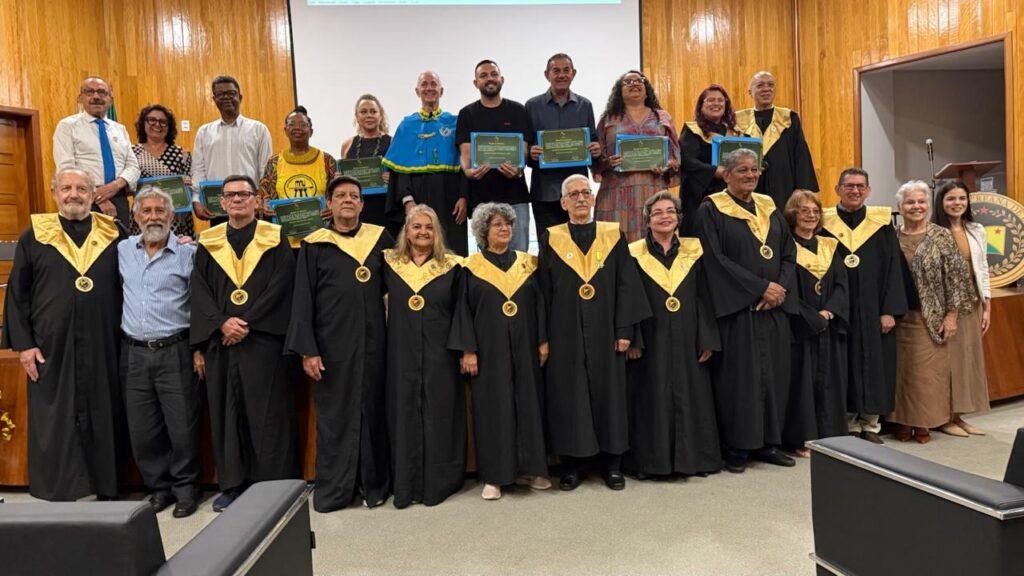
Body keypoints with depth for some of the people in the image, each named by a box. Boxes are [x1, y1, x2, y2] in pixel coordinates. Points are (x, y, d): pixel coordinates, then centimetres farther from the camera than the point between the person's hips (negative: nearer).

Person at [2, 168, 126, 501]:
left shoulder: (113, 235, 6)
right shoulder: (35, 236, 4)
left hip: (102, 349, 1)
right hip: (51, 349, 0)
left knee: (104, 420, 8)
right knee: (54, 425, 6)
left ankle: (107, 491, 19)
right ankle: (56, 494, 17)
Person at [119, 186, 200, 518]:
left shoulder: (188, 254, -3)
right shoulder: (123, 251, 9)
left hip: (174, 352, -4)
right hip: (134, 353, 4)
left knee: (182, 425, 1)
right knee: (142, 429, 10)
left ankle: (185, 488, 17)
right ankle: (158, 487, 25)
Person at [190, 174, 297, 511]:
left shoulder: (275, 240, 4)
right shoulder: (208, 244, 12)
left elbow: (280, 287, -6)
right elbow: (199, 292, 4)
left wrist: (247, 322, -14)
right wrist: (222, 323, -13)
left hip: (265, 342, -3)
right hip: (220, 343, 3)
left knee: (268, 416, 0)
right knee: (225, 414, 7)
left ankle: (273, 486, 9)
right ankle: (231, 484, 18)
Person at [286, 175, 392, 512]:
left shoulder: (380, 238, 8)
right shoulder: (314, 245, 2)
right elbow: (303, 299, -1)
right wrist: (307, 349, -8)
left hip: (372, 342, 2)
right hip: (331, 343, -1)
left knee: (373, 412, 7)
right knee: (333, 415, 5)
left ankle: (374, 484, 19)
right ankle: (331, 490, 17)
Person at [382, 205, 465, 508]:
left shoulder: (451, 267, 3)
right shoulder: (389, 264, 6)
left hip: (439, 355, -1)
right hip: (402, 355, 1)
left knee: (438, 417, 4)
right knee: (404, 416, 6)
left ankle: (438, 481, 15)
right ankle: (405, 484, 16)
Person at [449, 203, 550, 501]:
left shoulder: (527, 263, 8)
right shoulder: (472, 267, 0)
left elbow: (539, 304, 8)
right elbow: (464, 310, -2)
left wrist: (543, 341, 0)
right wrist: (468, 350, -9)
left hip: (524, 348, 3)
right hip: (489, 349, -3)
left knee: (528, 404, 6)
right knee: (492, 408, 1)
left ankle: (528, 468, 18)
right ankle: (494, 475, 9)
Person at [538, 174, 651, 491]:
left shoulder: (614, 235, 5)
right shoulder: (551, 239, 5)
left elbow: (626, 285, 2)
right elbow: (544, 291, 4)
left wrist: (624, 330, -6)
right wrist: (544, 337, -1)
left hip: (604, 331, 0)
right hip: (565, 333, 0)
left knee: (609, 393, 6)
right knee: (569, 396, 5)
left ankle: (611, 463, 19)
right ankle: (574, 463, 17)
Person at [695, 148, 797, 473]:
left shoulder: (769, 207, 15)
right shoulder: (711, 210, -3)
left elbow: (789, 252, 12)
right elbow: (717, 260, -12)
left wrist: (781, 288, -7)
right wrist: (761, 287, -14)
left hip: (774, 308, 6)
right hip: (735, 308, -5)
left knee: (774, 373, 7)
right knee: (739, 375, -2)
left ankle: (768, 443, 17)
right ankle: (736, 447, 8)